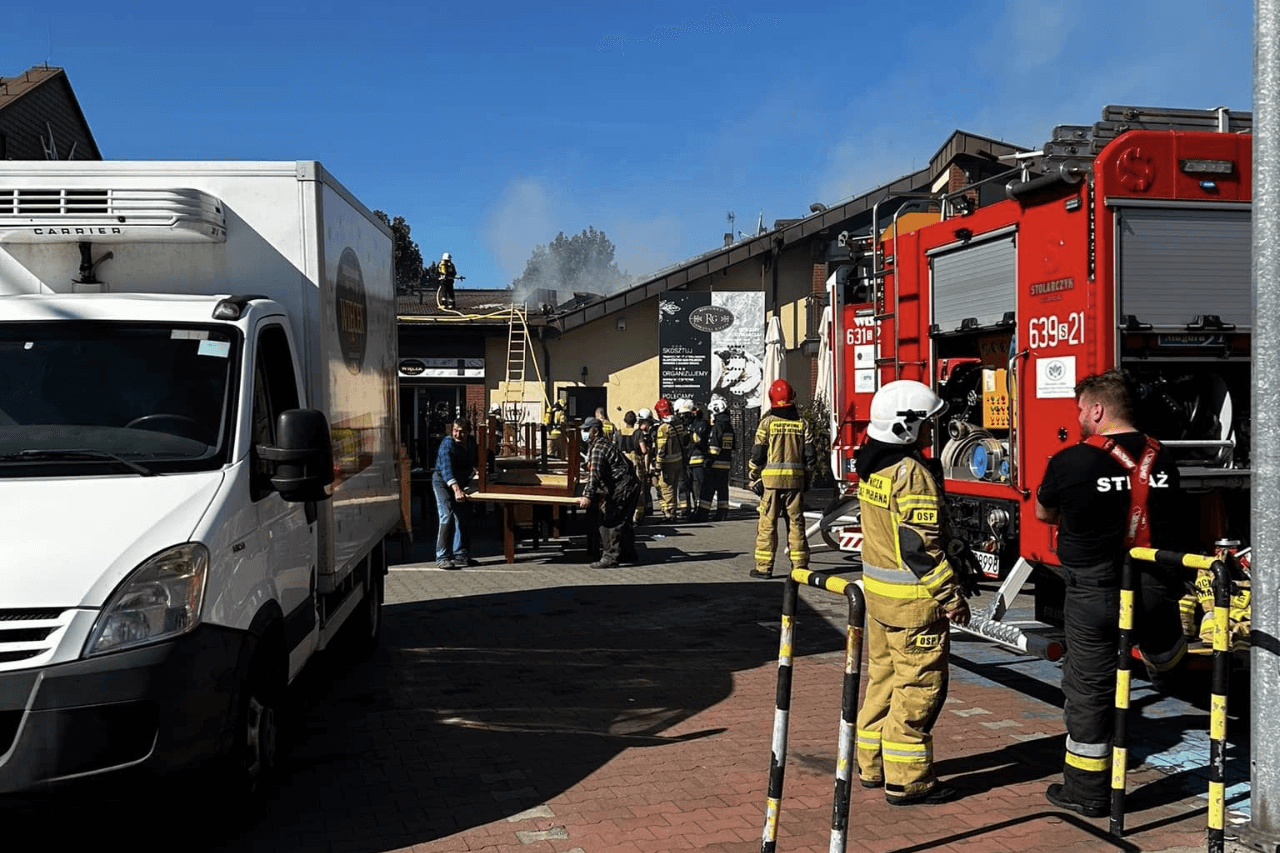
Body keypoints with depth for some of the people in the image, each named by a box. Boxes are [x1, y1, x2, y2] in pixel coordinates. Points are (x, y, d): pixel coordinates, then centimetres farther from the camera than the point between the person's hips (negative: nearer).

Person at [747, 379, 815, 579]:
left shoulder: (767, 422, -4)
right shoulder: (802, 423, 4)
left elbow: (757, 454, -4)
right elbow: (810, 455, 4)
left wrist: (752, 478, 7)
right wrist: (805, 474, 18)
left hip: (771, 479, -3)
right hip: (795, 479, 3)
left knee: (767, 523, 0)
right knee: (796, 522, 9)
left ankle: (764, 566, 0)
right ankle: (800, 564, 12)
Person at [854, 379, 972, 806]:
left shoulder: (874, 467, 10)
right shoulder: (913, 473, -20)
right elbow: (921, 546, -23)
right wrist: (952, 596, -17)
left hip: (877, 590, 10)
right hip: (912, 599, -10)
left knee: (883, 677, 17)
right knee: (918, 686, -1)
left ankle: (873, 765, 26)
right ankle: (907, 780, 4)